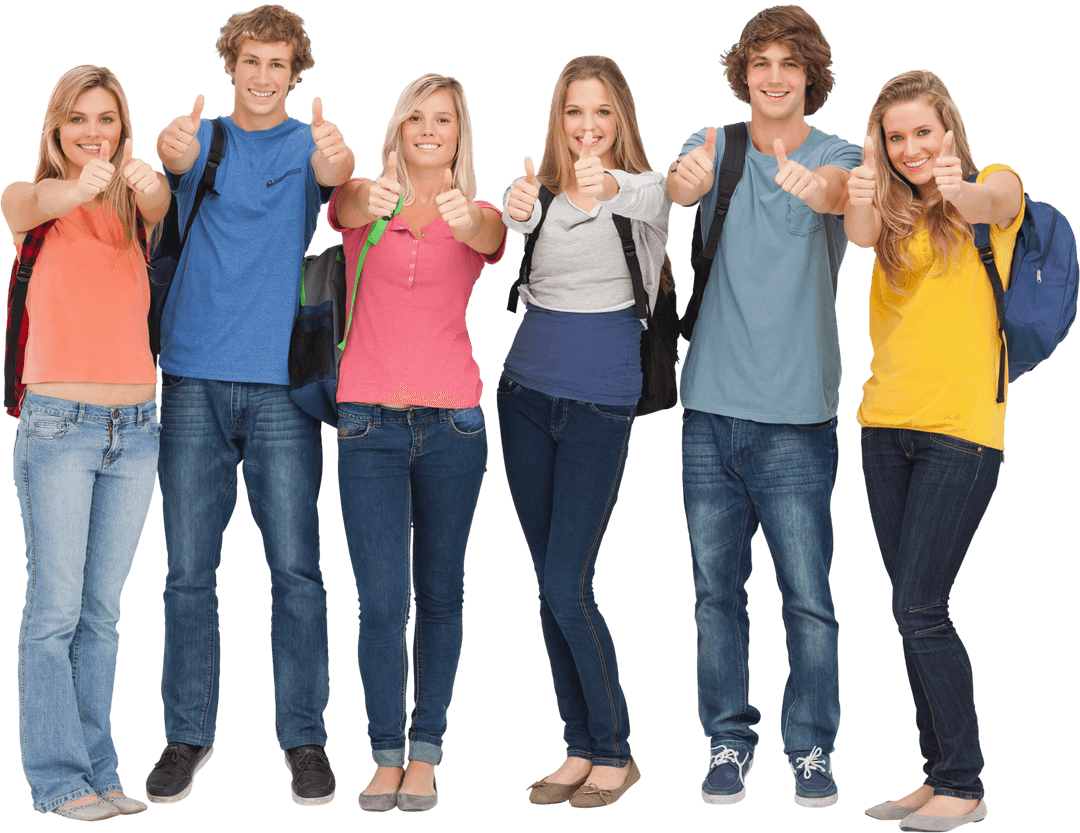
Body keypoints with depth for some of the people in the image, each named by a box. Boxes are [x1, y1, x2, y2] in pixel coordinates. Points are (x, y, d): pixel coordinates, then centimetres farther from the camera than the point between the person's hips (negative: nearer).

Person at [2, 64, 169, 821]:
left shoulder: (133, 208, 9)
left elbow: (158, 204, -14)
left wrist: (148, 183, -39)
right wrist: (79, 188, -46)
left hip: (137, 425, 4)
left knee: (103, 611, 10)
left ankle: (98, 769, 16)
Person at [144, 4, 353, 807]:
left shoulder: (307, 142, 5)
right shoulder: (203, 138, 10)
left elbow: (334, 172, -18)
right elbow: (174, 158, -14)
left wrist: (338, 165, -44)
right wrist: (173, 151, -39)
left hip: (281, 381, -1)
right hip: (194, 378, 1)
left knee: (296, 567, -1)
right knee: (189, 569, 4)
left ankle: (305, 735, 9)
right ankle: (188, 734, 15)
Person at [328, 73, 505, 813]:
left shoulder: (479, 215, 5)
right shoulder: (363, 201, 5)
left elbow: (489, 238, -19)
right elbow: (348, 204, -19)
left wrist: (464, 221, -43)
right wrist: (369, 202, -44)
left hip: (452, 422, 1)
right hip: (369, 420, -1)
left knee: (440, 592, 6)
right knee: (381, 600, -4)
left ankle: (426, 754, 13)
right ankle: (386, 754, 5)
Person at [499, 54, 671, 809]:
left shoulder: (646, 189, -6)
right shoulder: (540, 189, 6)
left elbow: (644, 202, -32)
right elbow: (512, 219, -17)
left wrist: (608, 187, -55)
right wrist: (516, 212, -42)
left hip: (601, 403, -4)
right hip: (527, 391, 5)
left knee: (568, 589, -8)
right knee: (550, 585, 9)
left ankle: (616, 753, 8)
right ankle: (580, 749, 20)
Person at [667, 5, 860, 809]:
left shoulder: (837, 155, 1)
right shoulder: (714, 145, 6)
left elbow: (843, 191, -23)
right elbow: (678, 185, -16)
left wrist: (818, 187, -48)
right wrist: (687, 179, -42)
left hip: (798, 412, -2)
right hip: (712, 408, 2)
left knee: (808, 593, 0)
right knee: (717, 586, 8)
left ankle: (812, 747, 15)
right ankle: (729, 740, 20)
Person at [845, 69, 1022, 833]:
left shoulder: (997, 184, 0)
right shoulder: (894, 210, 10)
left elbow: (991, 201, -25)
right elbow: (860, 232, -14)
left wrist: (961, 193, -49)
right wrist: (862, 201, -38)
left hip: (961, 426, -5)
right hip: (887, 423, 5)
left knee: (920, 610, -9)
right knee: (916, 611, 9)